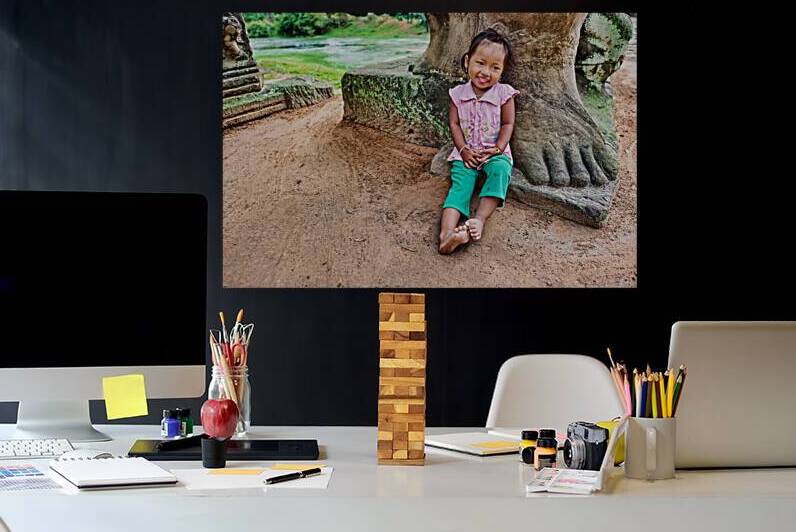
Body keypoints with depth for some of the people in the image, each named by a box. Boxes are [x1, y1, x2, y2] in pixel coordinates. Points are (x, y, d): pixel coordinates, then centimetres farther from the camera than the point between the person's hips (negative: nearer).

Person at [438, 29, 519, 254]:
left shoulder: (503, 93, -1)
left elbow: (507, 124, 0)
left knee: (500, 170, -33)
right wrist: (463, 150, -9)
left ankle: (479, 219, -42)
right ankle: (447, 232, -45)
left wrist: (498, 148, -13)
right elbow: (454, 123, 3)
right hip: (465, 153, 1)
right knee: (460, 183, -24)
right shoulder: (458, 93, 3)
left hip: (495, 152, 0)